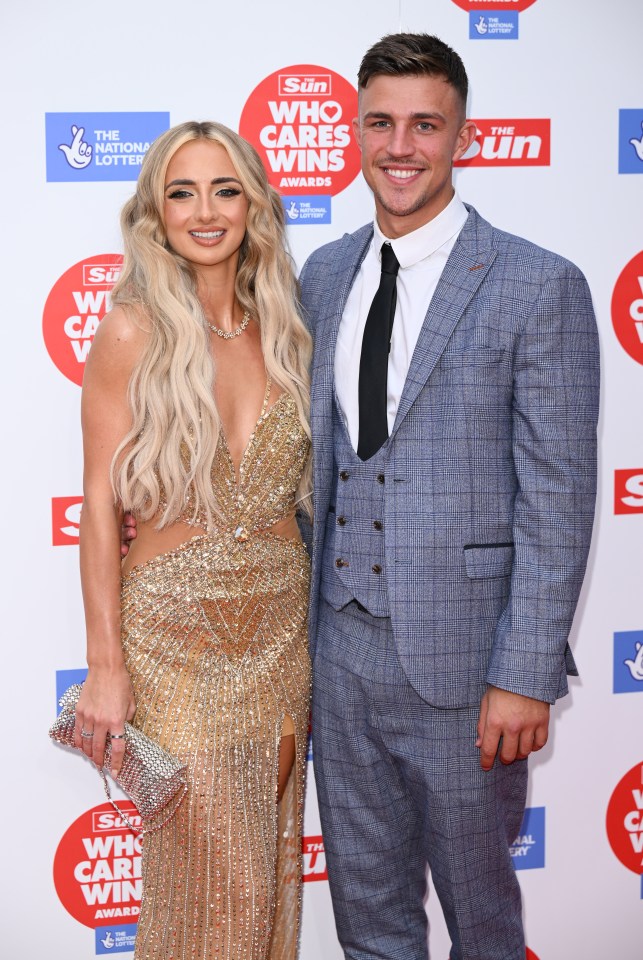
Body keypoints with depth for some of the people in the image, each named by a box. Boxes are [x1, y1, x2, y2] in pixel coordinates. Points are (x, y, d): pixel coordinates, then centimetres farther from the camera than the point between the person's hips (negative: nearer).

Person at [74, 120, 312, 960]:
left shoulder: (279, 329, 6)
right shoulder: (133, 330, -8)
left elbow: (288, 488, 11)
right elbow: (102, 504, -9)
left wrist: (308, 638, 8)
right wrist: (106, 664, -13)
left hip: (281, 619, 5)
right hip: (176, 628, -5)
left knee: (272, 867, 13)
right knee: (208, 876, 1)